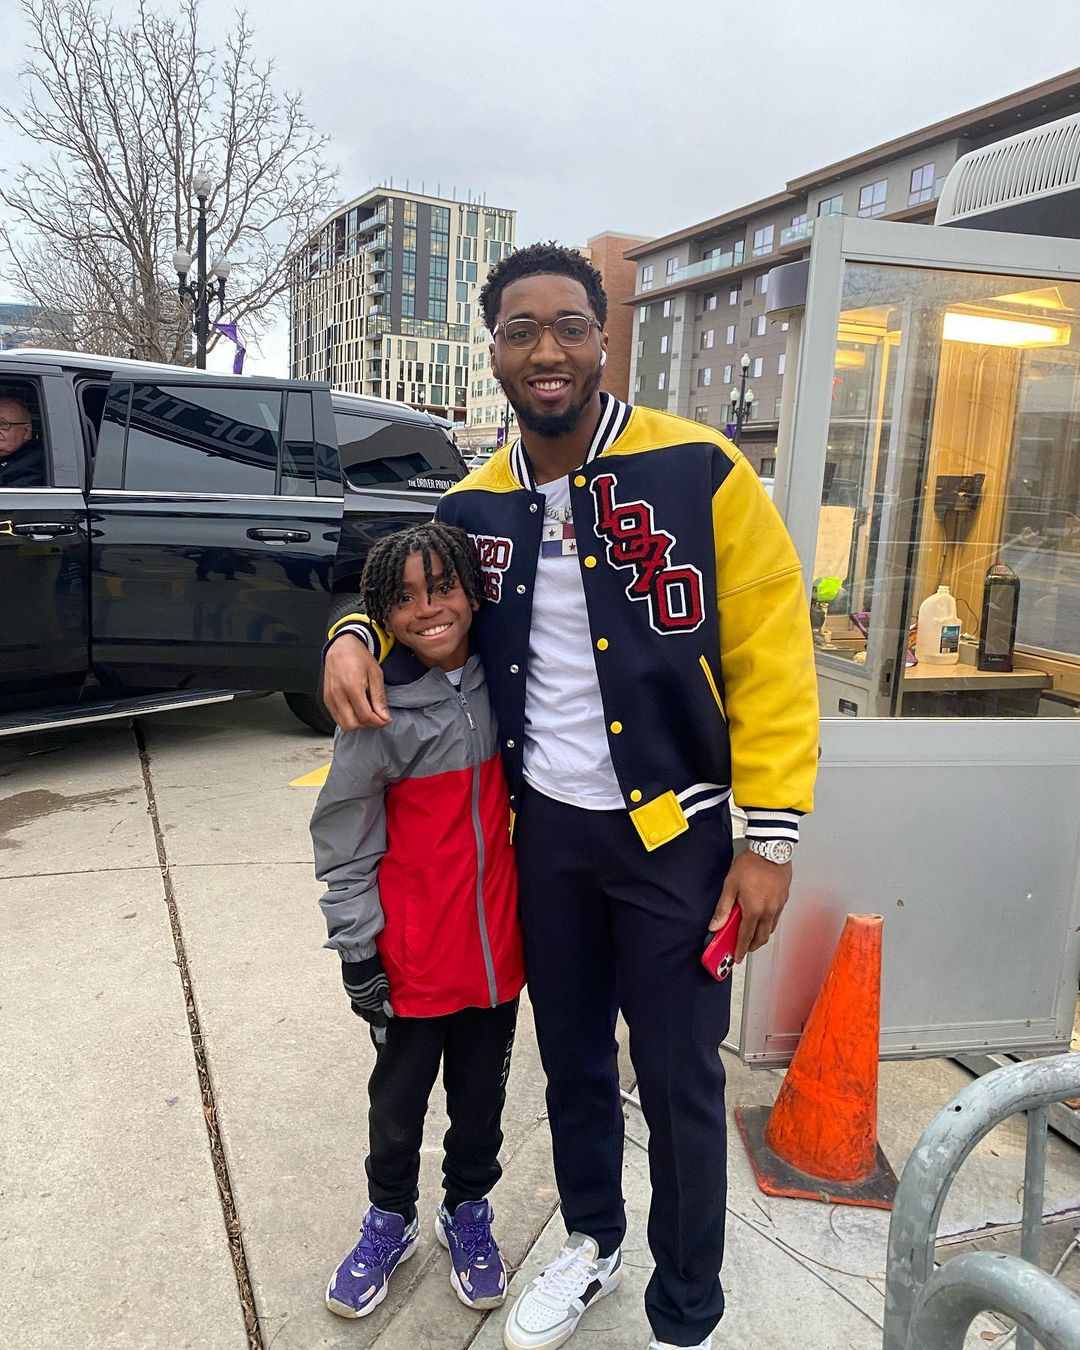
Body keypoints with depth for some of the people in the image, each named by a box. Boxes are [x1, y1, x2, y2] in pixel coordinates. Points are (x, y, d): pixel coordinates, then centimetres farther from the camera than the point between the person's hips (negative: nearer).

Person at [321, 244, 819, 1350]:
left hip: (671, 833, -4)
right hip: (542, 830, 4)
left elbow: (771, 657, -11)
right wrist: (355, 636, -5)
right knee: (570, 1060, 22)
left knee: (679, 1083, 10)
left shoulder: (698, 469, -12)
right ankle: (591, 1242, 49)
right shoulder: (475, 506, 2)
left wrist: (770, 841, -12)